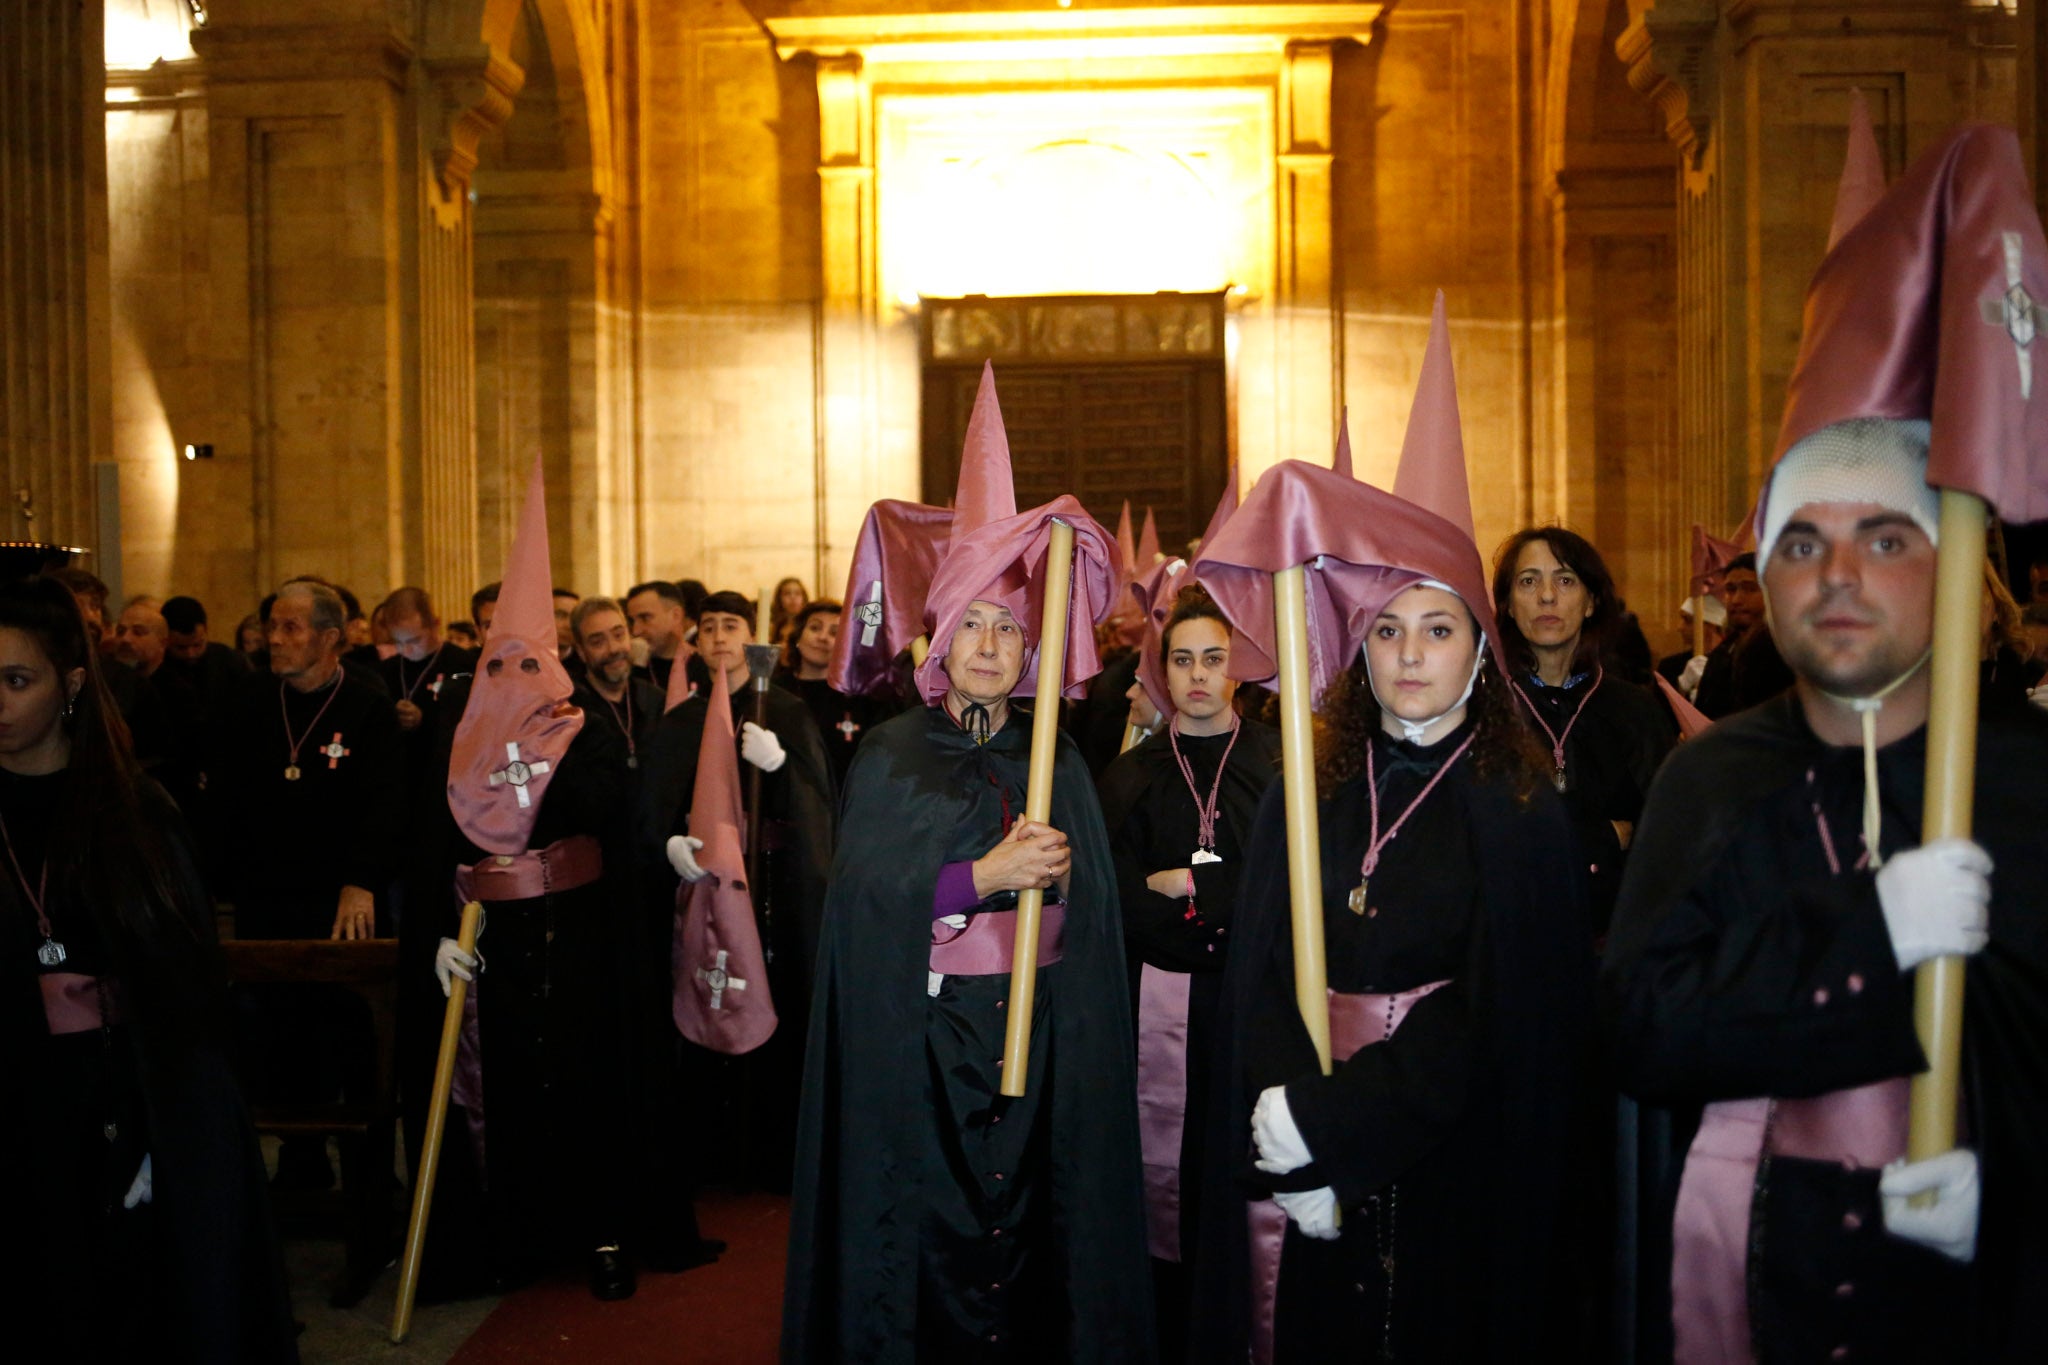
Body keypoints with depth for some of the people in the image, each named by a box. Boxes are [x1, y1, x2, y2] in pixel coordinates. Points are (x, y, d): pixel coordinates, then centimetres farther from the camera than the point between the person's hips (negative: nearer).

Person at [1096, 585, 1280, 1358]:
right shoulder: (1131, 777, 9)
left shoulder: (1279, 763, 2)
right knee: (1167, 1177, 4)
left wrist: (1181, 886, -8)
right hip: (1163, 1009, 2)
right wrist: (1231, 895, -10)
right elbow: (1118, 906, 1)